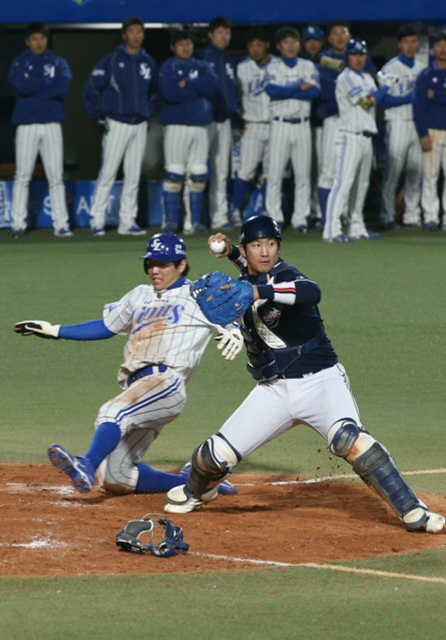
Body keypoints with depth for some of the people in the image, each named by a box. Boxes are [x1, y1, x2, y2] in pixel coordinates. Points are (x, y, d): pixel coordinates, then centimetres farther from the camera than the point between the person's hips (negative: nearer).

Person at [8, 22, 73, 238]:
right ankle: (18, 224, 0)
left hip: (52, 124, 1)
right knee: (22, 176, -2)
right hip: (27, 123, -1)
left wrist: (34, 88, -10)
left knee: (56, 176, -2)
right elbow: (20, 84, -12)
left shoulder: (58, 63, 11)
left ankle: (61, 224, -3)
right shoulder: (19, 62, 8)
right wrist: (49, 86, -6)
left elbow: (65, 86, -8)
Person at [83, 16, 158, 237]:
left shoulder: (149, 63, 10)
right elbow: (91, 88, -4)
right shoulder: (111, 61, -5)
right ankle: (97, 221, -3)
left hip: (140, 125, 5)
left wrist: (148, 111, 11)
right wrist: (100, 115, -6)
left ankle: (127, 222, 10)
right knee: (108, 173, -7)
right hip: (116, 124, -5)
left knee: (133, 175, 5)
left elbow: (154, 92, 23)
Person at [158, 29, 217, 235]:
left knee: (199, 175, 4)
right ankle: (171, 222, -4)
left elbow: (212, 84, -5)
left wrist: (187, 84, -11)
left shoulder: (202, 67, 14)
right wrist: (198, 88, -8)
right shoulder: (167, 68, 2)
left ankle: (196, 221, 8)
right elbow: (170, 92, -16)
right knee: (174, 175, -7)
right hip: (176, 125, -4)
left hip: (200, 125, 4)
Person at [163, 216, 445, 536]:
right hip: (273, 389, 6)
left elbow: (311, 292, -35)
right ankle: (198, 491, 34)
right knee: (216, 455, -1)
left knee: (350, 440, -31)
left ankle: (414, 512, -29)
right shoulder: (245, 283, 8)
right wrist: (232, 254, 13)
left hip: (320, 381, -6)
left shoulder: (285, 274, -12)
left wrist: (258, 291, -42)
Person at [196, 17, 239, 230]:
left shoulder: (229, 61, 16)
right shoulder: (202, 56, -4)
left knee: (221, 172, 8)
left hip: (224, 120, 7)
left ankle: (219, 216, 11)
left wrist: (233, 109, 4)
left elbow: (233, 90, 18)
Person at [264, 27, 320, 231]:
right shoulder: (274, 67, 4)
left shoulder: (308, 66, 8)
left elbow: (314, 91, -9)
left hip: (302, 125, 2)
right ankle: (274, 218, 1)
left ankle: (300, 218, 6)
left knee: (303, 174, 1)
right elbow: (272, 90, -15)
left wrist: (285, 91, -12)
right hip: (280, 124, -2)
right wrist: (299, 88, -12)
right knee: (275, 172, -3)